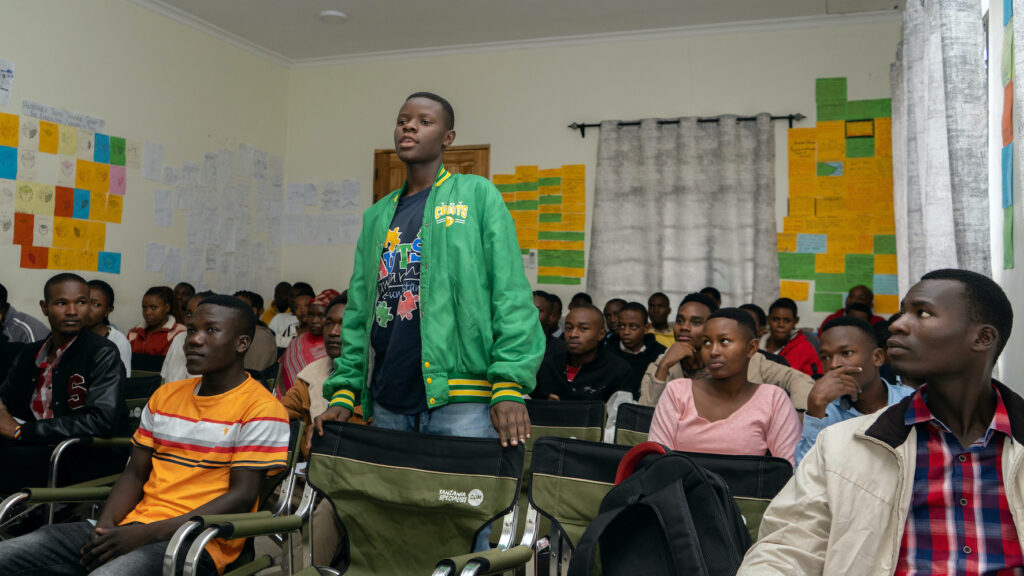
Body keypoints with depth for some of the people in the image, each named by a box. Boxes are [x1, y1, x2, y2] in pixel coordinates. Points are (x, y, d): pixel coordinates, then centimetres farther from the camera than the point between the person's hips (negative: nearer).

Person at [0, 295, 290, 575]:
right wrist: (104, 525, -3)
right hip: (132, 526, 7)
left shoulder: (260, 409, -5)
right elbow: (135, 474, 18)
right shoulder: (165, 395, 18)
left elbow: (241, 497, -12)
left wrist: (148, 534, -16)